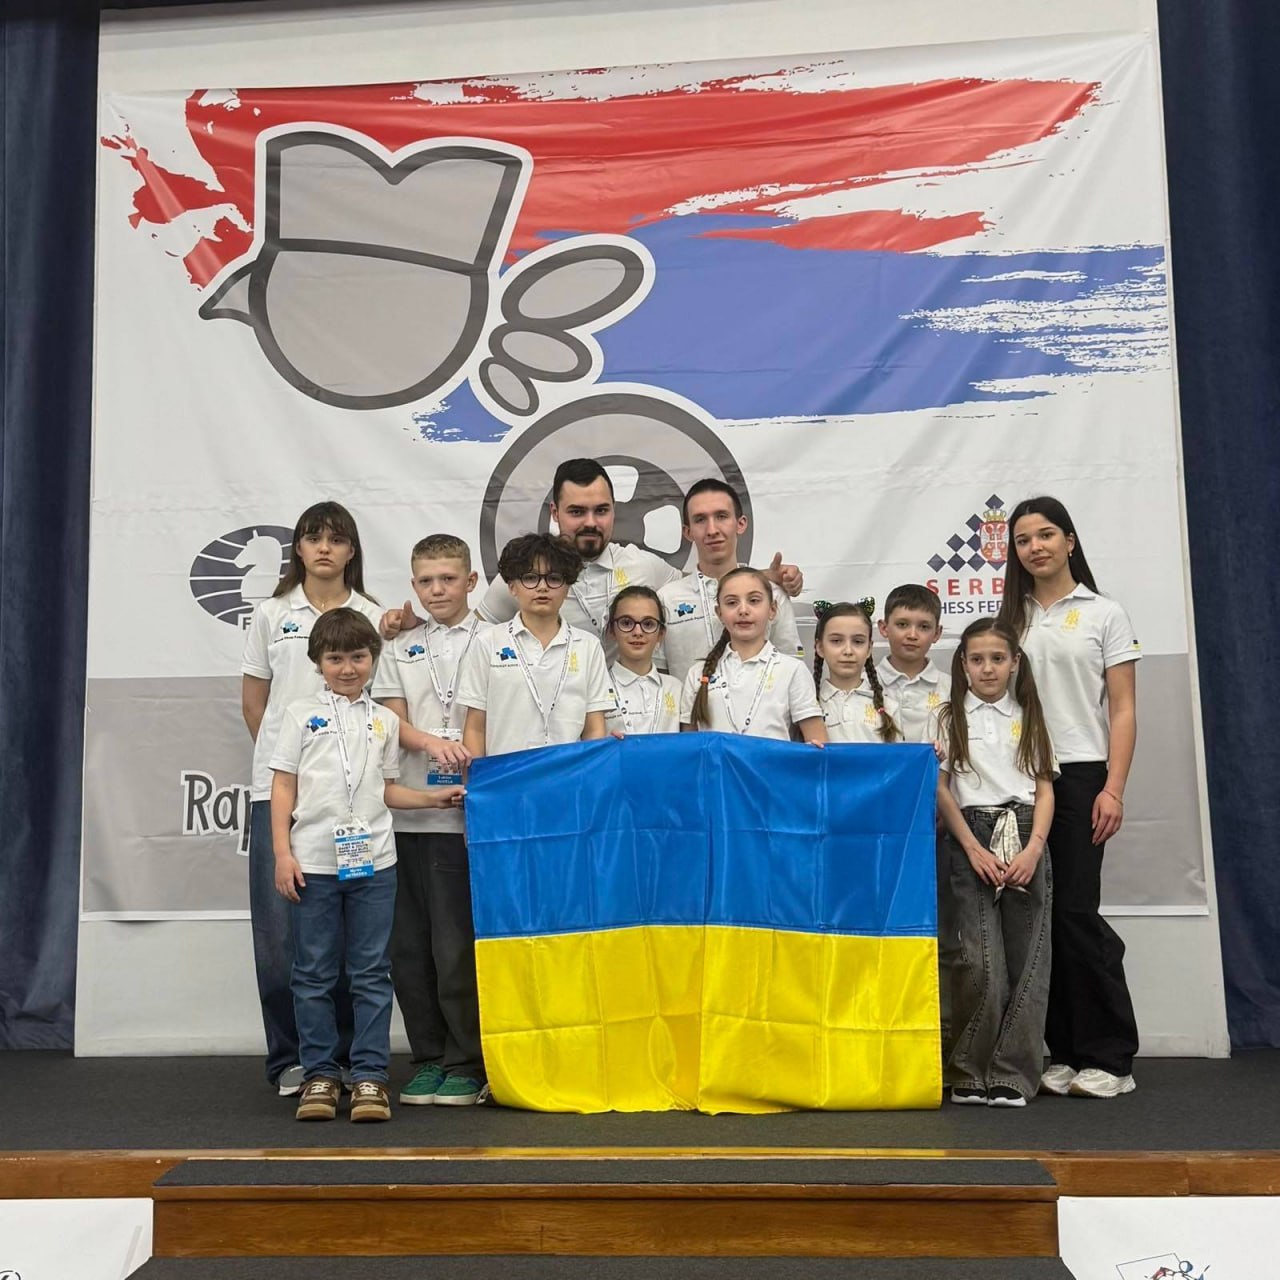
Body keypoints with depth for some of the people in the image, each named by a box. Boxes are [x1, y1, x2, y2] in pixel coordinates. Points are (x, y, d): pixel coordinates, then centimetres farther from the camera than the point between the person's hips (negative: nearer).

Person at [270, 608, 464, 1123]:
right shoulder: (301, 714, 6)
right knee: (314, 974, 6)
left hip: (373, 861, 2)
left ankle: (369, 1076, 11)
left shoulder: (384, 719, 13)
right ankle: (320, 1075, 16)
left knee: (371, 973, 4)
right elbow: (283, 787, 3)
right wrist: (282, 853, -5)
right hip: (313, 862, -1)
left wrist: (432, 797, 2)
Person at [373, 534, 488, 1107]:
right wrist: (432, 743, -13)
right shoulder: (400, 648, 15)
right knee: (408, 945, 8)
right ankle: (428, 1058, 21)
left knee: (457, 943, -2)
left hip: (466, 812, -4)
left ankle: (466, 1064, 12)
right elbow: (393, 721, 7)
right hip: (406, 812, 4)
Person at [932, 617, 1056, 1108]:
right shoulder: (949, 717, 7)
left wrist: (1033, 848, -5)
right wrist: (974, 848, -9)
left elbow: (1045, 790, 9)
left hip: (1026, 841, 3)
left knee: (1027, 960, -1)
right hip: (972, 839, -2)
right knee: (980, 961, -9)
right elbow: (940, 789, 1)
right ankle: (968, 1073, 4)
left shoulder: (1029, 718, 14)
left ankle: (1011, 1076, 7)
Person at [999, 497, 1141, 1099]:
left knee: (1076, 912, -7)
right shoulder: (1011, 619, 13)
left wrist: (1113, 788, -11)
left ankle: (1110, 1058, 6)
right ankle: (1064, 1053, 14)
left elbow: (1123, 710, -1)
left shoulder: (1103, 614, 4)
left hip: (1079, 776, -3)